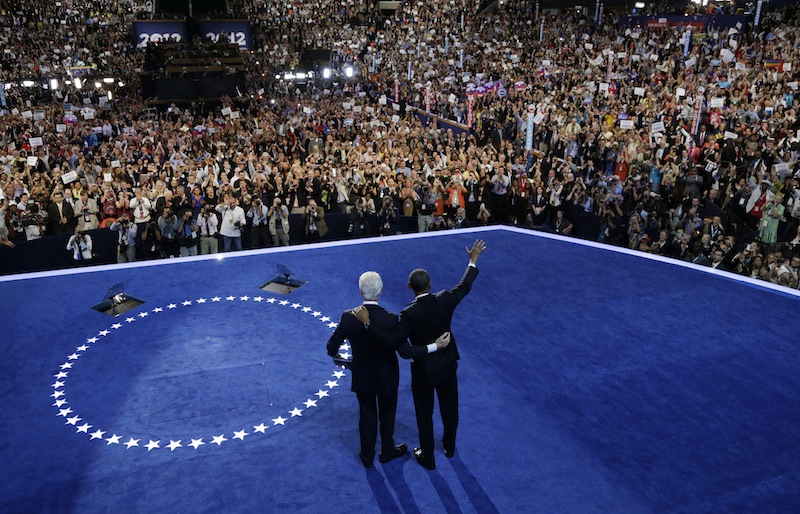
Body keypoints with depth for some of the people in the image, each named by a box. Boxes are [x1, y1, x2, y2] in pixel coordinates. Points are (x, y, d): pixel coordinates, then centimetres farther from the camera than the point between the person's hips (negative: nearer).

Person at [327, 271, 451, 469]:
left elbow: (332, 347, -11)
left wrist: (336, 355, 13)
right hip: (386, 377, -1)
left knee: (367, 414, 23)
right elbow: (405, 351, -28)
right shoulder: (390, 319, -28)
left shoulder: (349, 318, -22)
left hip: (362, 377, 2)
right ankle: (387, 451, 45)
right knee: (387, 414, 23)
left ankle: (367, 456, 40)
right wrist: (435, 345, -22)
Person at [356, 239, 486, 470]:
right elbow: (464, 286, 0)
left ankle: (427, 457, 33)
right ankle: (449, 447, 46)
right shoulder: (445, 299, -16)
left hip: (424, 370, -4)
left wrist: (368, 322, -35)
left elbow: (393, 339, -35)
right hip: (448, 364, 5)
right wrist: (473, 260, 12)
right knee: (449, 407, 24)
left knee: (424, 413, 15)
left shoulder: (410, 313, -29)